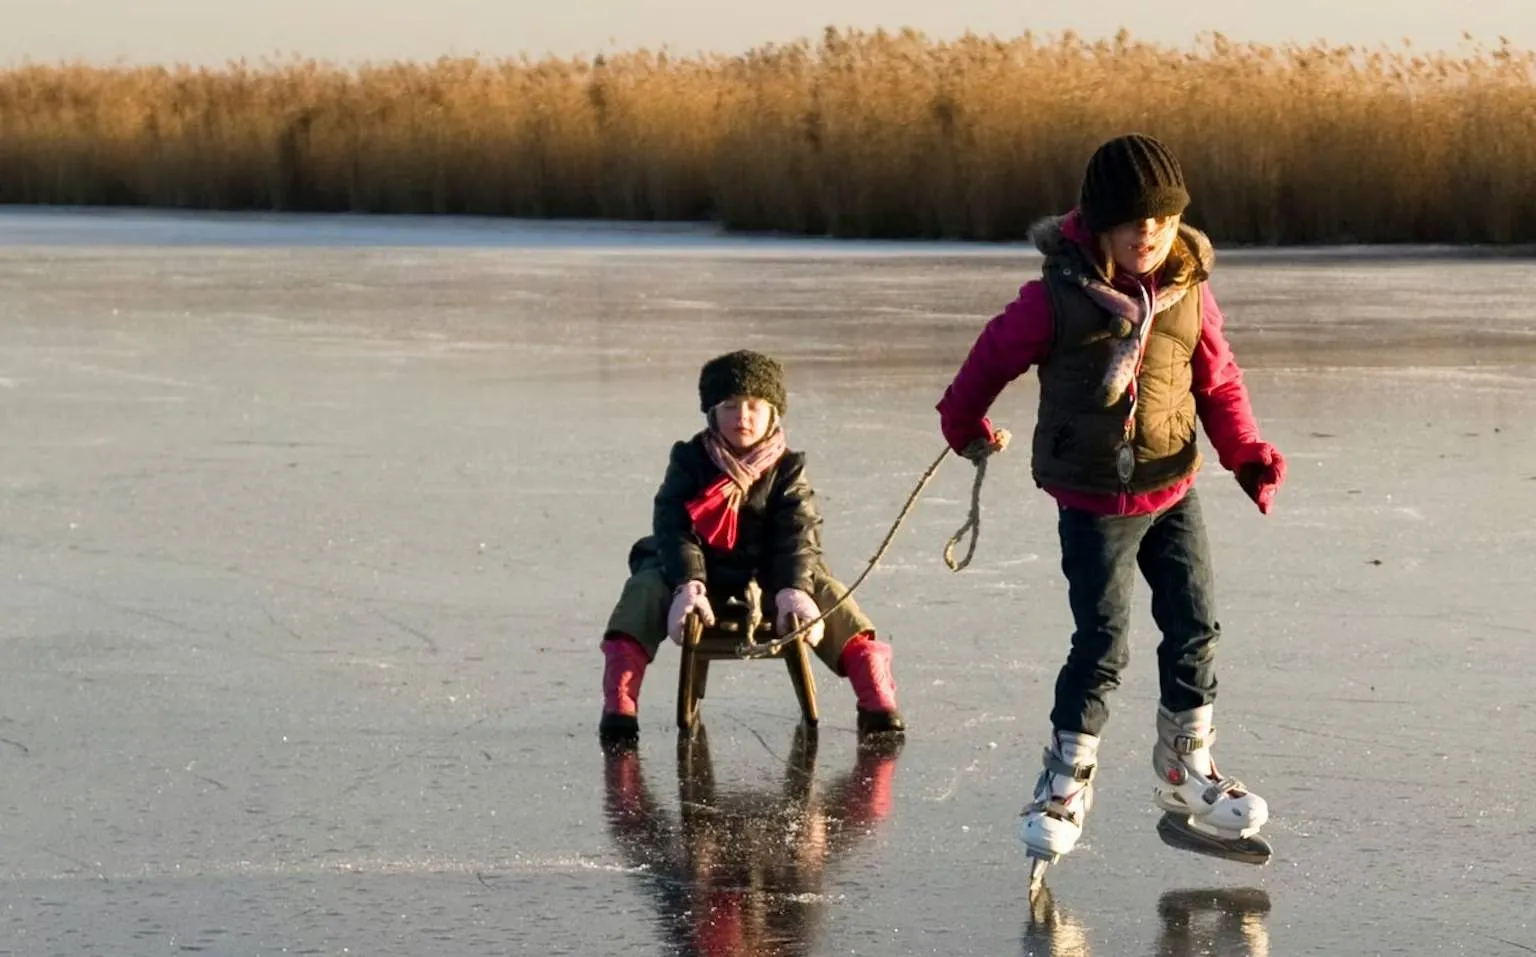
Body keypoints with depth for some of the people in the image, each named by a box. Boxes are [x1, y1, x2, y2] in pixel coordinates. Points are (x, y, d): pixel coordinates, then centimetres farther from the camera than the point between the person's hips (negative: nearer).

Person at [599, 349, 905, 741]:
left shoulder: (787, 469, -1)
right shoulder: (689, 462, -3)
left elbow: (798, 534, -11)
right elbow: (674, 529, -14)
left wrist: (795, 589, -31)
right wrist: (688, 585, -32)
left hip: (768, 581, 1)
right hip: (702, 579, 0)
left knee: (824, 591, -23)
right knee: (647, 587, -28)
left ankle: (877, 701, -22)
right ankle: (618, 705, -33)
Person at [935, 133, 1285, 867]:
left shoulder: (1190, 291, -3)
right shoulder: (1060, 295, -15)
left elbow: (1218, 382, 4)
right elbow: (997, 354, 1)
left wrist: (1247, 454, -10)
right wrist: (964, 425, 16)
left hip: (1172, 493, 4)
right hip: (1092, 502, -4)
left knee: (1195, 629, 6)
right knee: (1103, 644, -6)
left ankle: (1187, 775, 23)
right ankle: (1065, 784, 9)